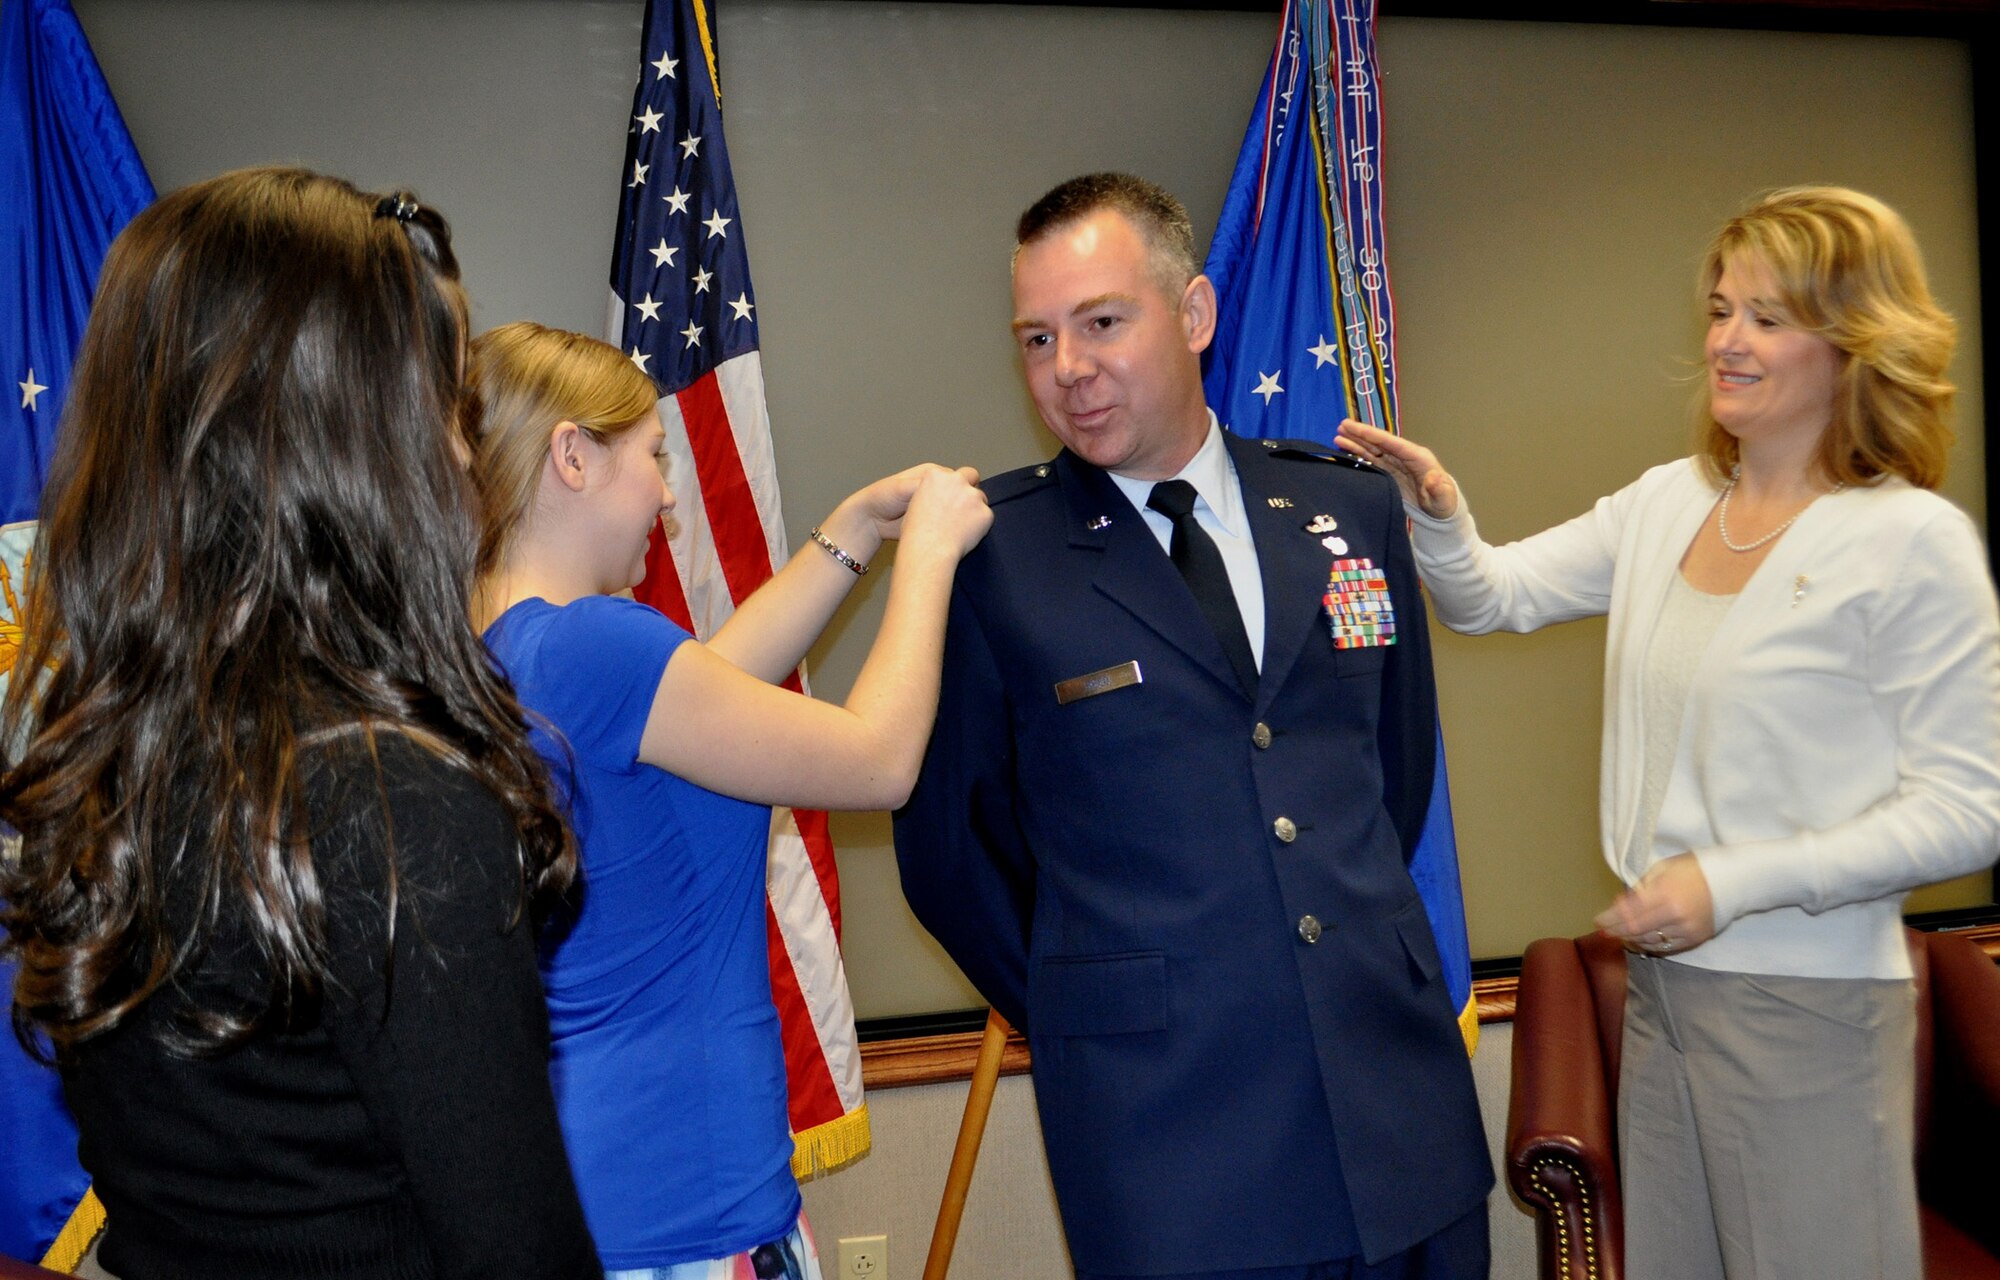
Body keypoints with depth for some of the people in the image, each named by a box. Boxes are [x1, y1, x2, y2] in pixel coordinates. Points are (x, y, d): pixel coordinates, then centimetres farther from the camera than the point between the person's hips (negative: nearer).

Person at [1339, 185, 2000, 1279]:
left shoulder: (1911, 540, -13)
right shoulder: (1665, 503, 4)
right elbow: (1493, 597, 9)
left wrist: (1730, 882, -19)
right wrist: (1437, 513, -13)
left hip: (1809, 1009, -5)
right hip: (1661, 978, 6)